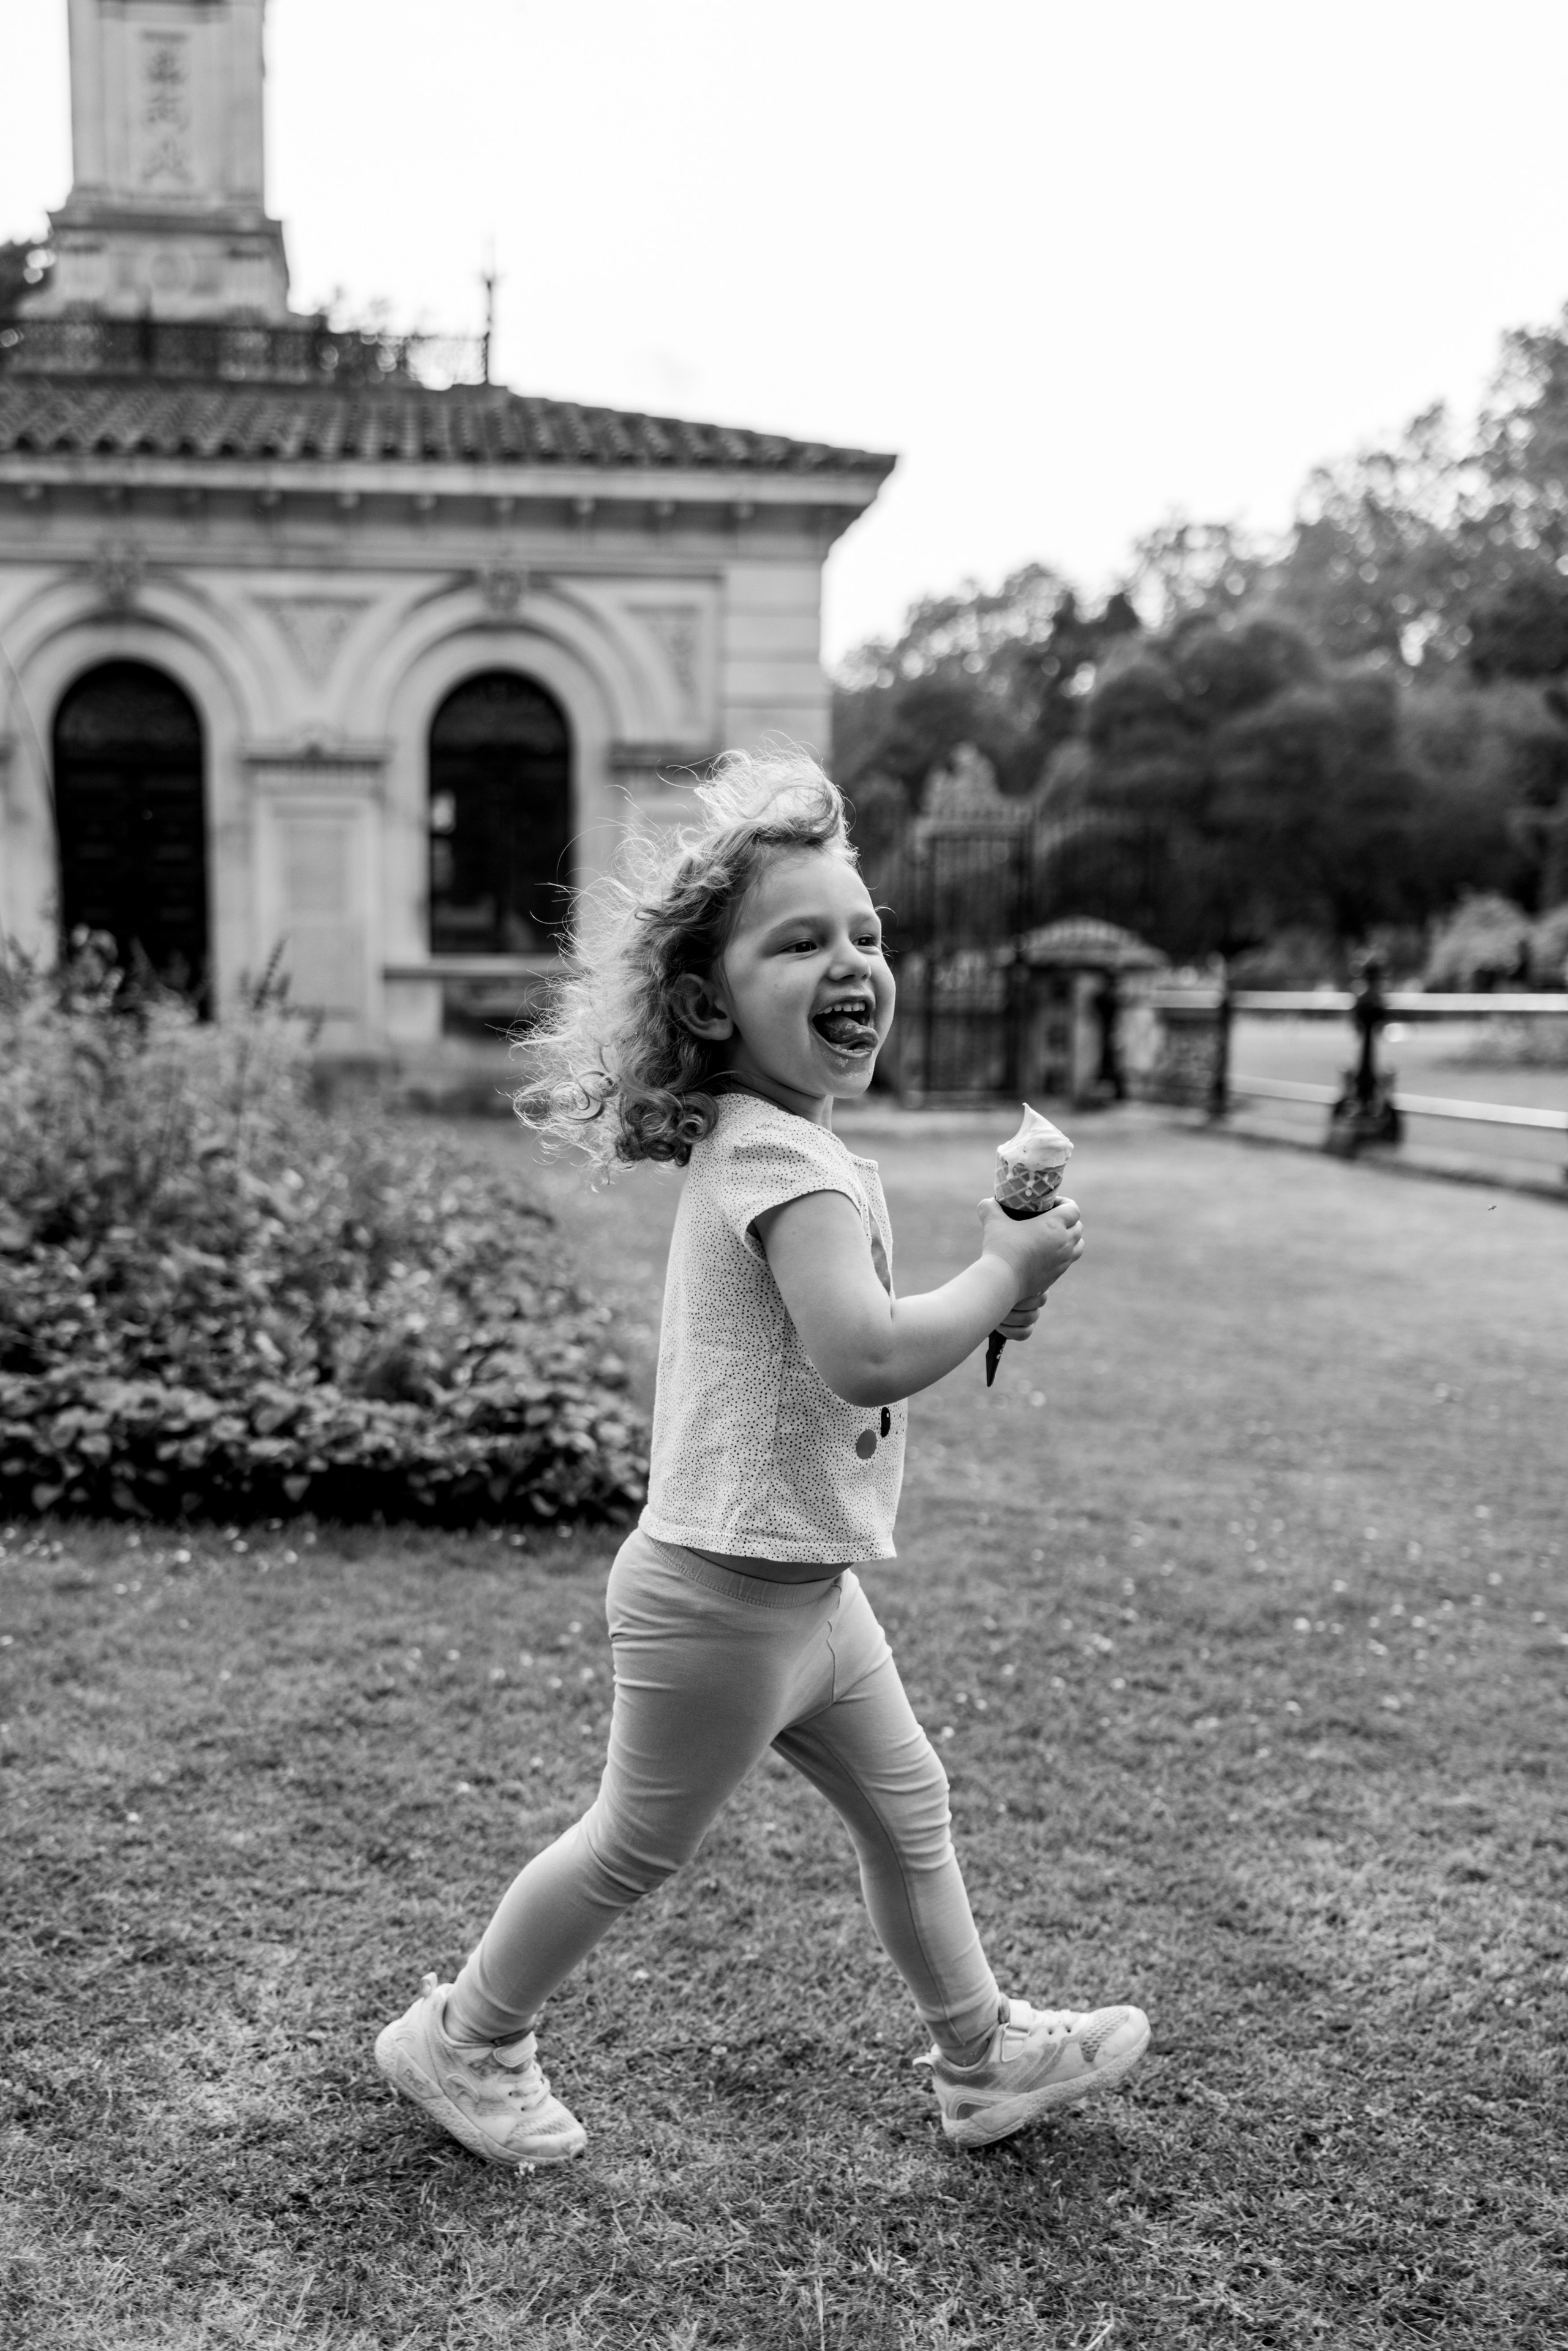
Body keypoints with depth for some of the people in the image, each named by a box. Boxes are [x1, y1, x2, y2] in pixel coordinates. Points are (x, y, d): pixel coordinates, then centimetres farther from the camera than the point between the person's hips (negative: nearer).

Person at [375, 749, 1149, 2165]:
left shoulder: (746, 1147, 7)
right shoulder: (791, 1163, -24)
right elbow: (870, 1359, -36)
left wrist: (982, 1305, 2)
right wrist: (1006, 1271, -20)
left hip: (804, 1587, 10)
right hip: (728, 1597, -10)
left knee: (907, 1808, 22)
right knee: (635, 1850, 11)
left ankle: (983, 2057, 40)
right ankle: (464, 2040, 34)